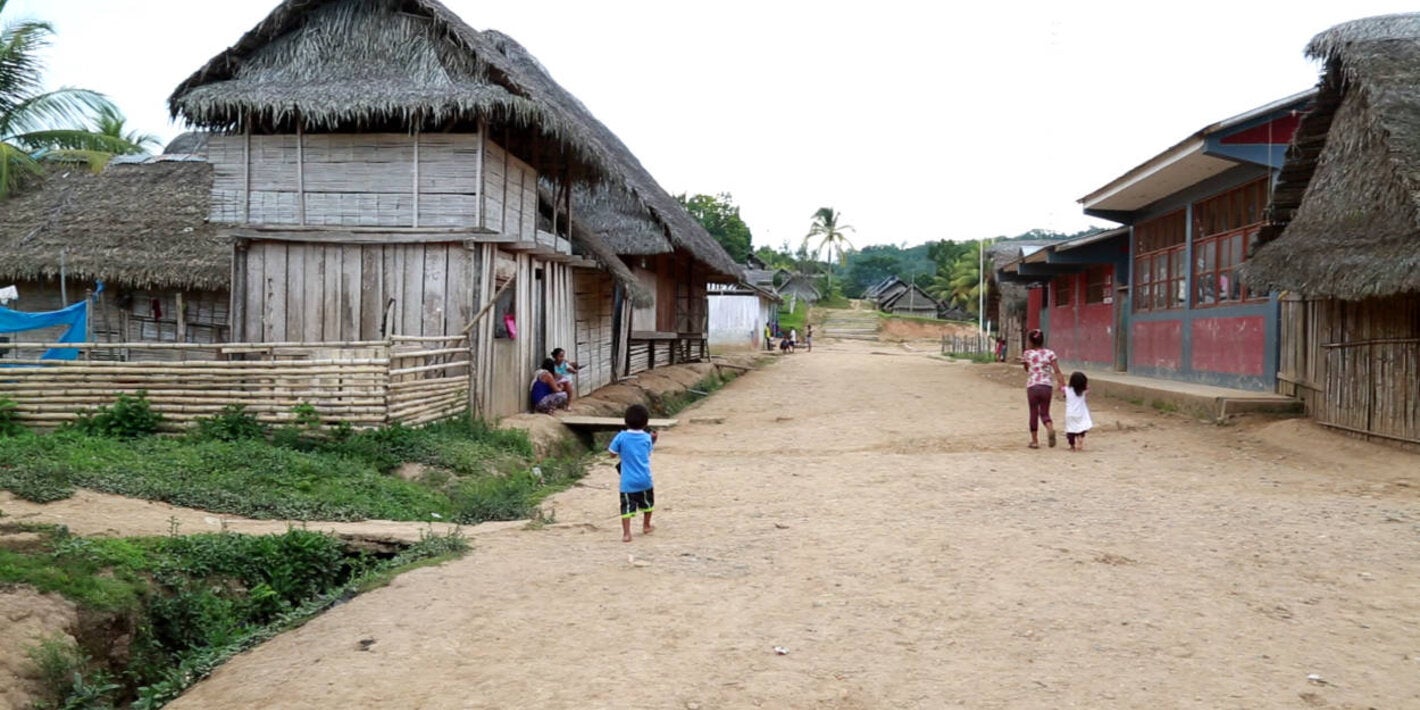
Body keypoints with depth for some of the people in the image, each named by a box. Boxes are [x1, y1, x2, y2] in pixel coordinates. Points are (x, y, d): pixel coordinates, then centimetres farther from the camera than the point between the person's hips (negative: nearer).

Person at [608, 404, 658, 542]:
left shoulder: (621, 437, -8)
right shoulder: (647, 438, -2)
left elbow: (612, 452, -2)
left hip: (628, 481, -2)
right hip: (645, 479, 2)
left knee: (627, 506, -1)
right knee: (648, 502, 25)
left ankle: (626, 533, -13)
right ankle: (646, 526, 39)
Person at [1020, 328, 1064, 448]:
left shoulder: (1027, 354, -1)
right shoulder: (1050, 353, 2)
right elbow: (1057, 372, -4)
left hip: (1032, 386, -1)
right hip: (1047, 386, 1)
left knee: (1034, 413, 11)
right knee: (1044, 412, 13)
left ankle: (1034, 441, 15)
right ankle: (1050, 429, -18)